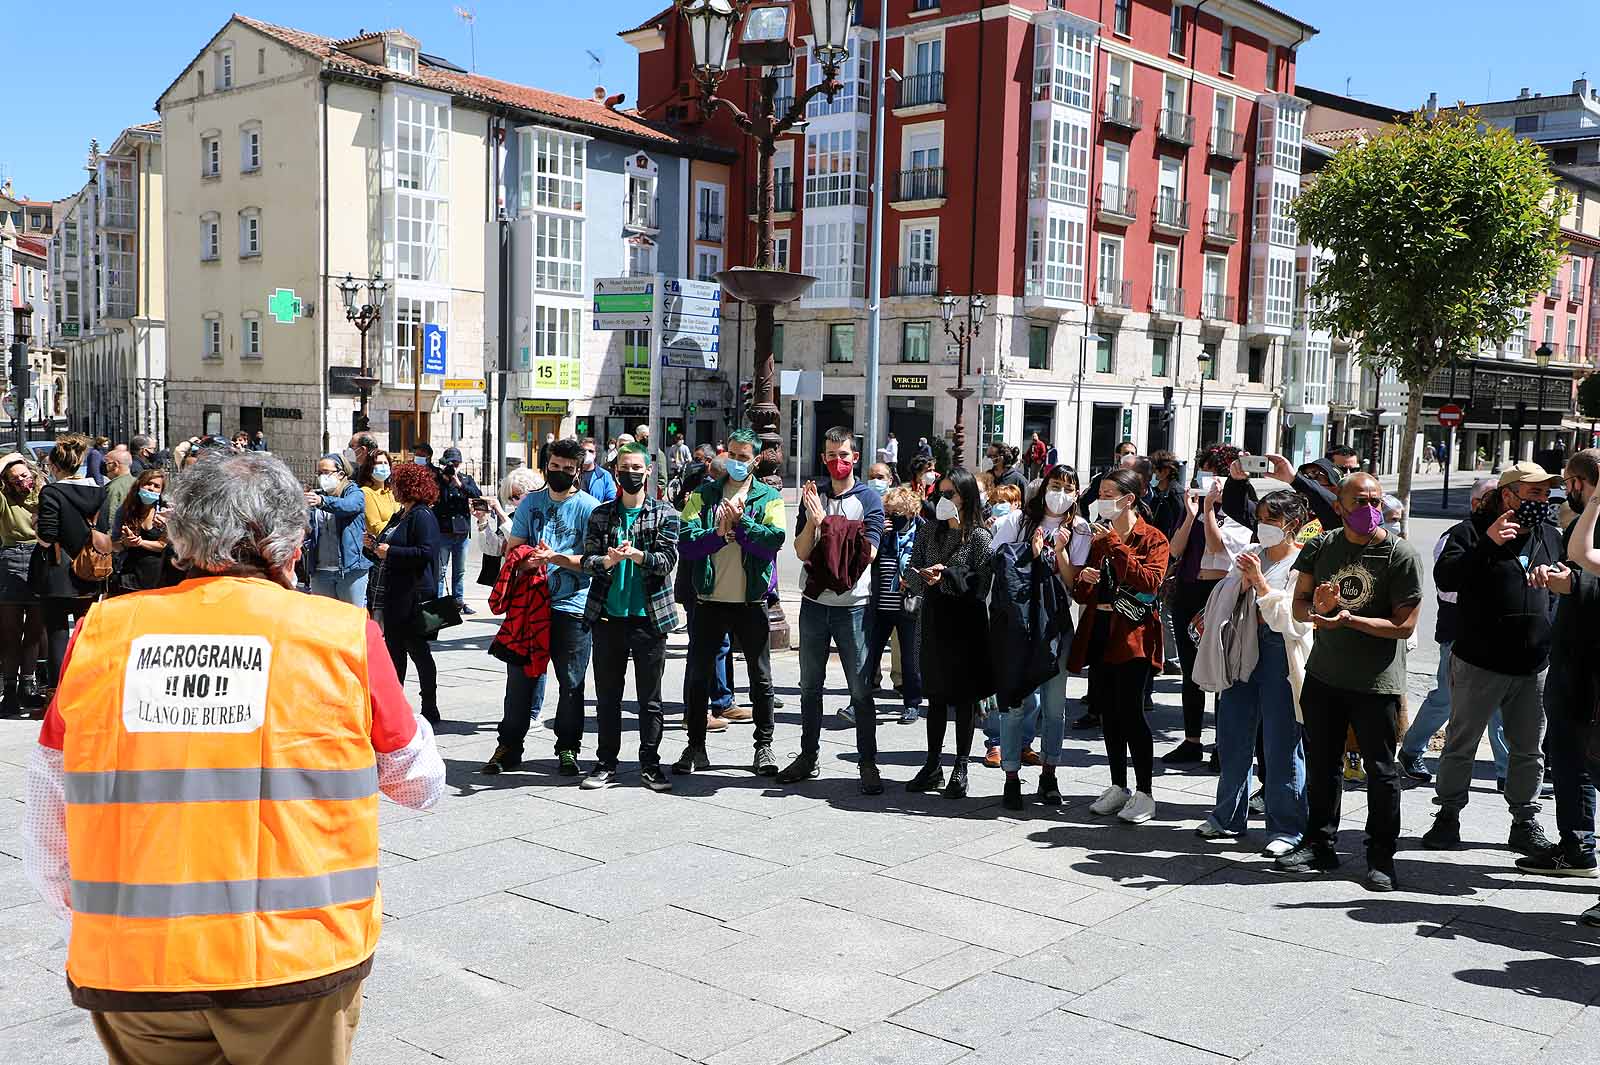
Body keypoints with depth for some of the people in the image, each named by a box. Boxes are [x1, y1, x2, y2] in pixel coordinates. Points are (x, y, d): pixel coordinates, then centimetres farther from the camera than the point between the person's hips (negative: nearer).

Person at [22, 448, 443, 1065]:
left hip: (131, 971, 2)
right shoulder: (345, 634, -5)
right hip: (297, 964, -1)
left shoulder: (99, 634, 1)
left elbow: (46, 841, 6)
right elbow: (420, 786, 7)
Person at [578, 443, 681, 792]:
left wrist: (636, 554, -25)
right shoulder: (601, 514, 9)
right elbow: (587, 560, 1)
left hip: (649, 615, -2)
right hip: (608, 615, 2)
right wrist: (608, 560, -21)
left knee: (650, 698, 4)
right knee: (607, 695, 9)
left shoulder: (665, 513, 3)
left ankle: (650, 765, 14)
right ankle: (606, 764, 18)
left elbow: (667, 560, -8)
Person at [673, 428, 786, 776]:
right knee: (697, 674, 5)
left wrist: (740, 520, -17)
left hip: (751, 600, -1)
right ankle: (696, 747, 17)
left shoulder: (769, 498, 3)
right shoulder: (703, 495, 6)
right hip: (709, 599, 1)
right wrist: (719, 533, -18)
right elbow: (686, 544, -7)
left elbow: (774, 541, -13)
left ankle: (764, 746, 20)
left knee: (760, 677, 8)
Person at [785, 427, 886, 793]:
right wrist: (813, 521, -19)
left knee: (861, 688, -1)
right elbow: (802, 551, -2)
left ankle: (867, 763, 6)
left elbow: (867, 553, -12)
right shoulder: (812, 497, 6)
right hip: (815, 603, 3)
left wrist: (826, 522, -16)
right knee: (810, 686, 12)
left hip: (853, 605, -3)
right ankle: (808, 757, 23)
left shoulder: (869, 498, -1)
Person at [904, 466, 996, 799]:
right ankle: (933, 765, 18)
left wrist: (946, 576, -20)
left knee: (964, 697, 4)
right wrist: (924, 579, -15)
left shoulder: (980, 537, -6)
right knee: (935, 694, 10)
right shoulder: (929, 531, 8)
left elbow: (980, 584, -12)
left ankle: (961, 768, 13)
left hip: (966, 624, -4)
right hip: (934, 620, 4)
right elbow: (912, 574, 6)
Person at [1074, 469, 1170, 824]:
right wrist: (1083, 581, -7)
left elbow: (1150, 582, -20)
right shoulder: (1099, 537, 16)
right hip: (1099, 632, 6)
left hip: (1133, 635, -6)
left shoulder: (1153, 539, -3)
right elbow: (1082, 595, 18)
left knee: (1130, 712, -10)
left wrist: (1115, 543, -20)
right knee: (1107, 711, 8)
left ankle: (1144, 794, 0)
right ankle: (1118, 787, 19)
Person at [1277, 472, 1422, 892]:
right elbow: (1298, 605, 5)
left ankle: (1381, 858, 15)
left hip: (1377, 682, -4)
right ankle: (1320, 845, 26)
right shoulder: (1320, 547, 3)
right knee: (1321, 765, 13)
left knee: (1381, 771, 3)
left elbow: (1405, 625, -12)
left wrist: (1351, 620, -25)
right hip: (1323, 675, 4)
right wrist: (1317, 608, -18)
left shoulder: (1401, 555, -9)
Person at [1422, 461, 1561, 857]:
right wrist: (1488, 543, -29)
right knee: (1461, 744, 4)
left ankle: (1525, 821, 25)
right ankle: (1448, 815, 16)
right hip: (1479, 661, -5)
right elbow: (1444, 577, -19)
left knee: (1529, 750, 12)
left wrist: (1555, 575, -2)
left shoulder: (1551, 536, 12)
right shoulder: (1472, 531, -5)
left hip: (1534, 665, 5)